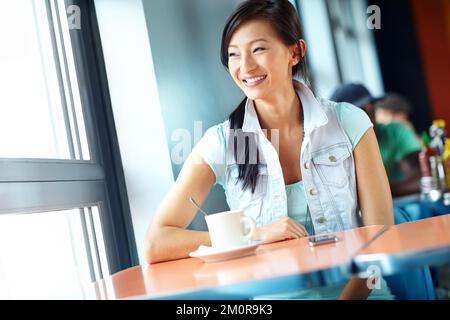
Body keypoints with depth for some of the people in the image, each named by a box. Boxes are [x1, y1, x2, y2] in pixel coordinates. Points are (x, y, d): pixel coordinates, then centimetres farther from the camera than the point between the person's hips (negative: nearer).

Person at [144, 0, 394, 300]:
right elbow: (155, 245, -9)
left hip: (355, 288, 0)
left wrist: (347, 296, -16)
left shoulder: (349, 123, -1)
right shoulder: (220, 143, -3)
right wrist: (256, 235, -15)